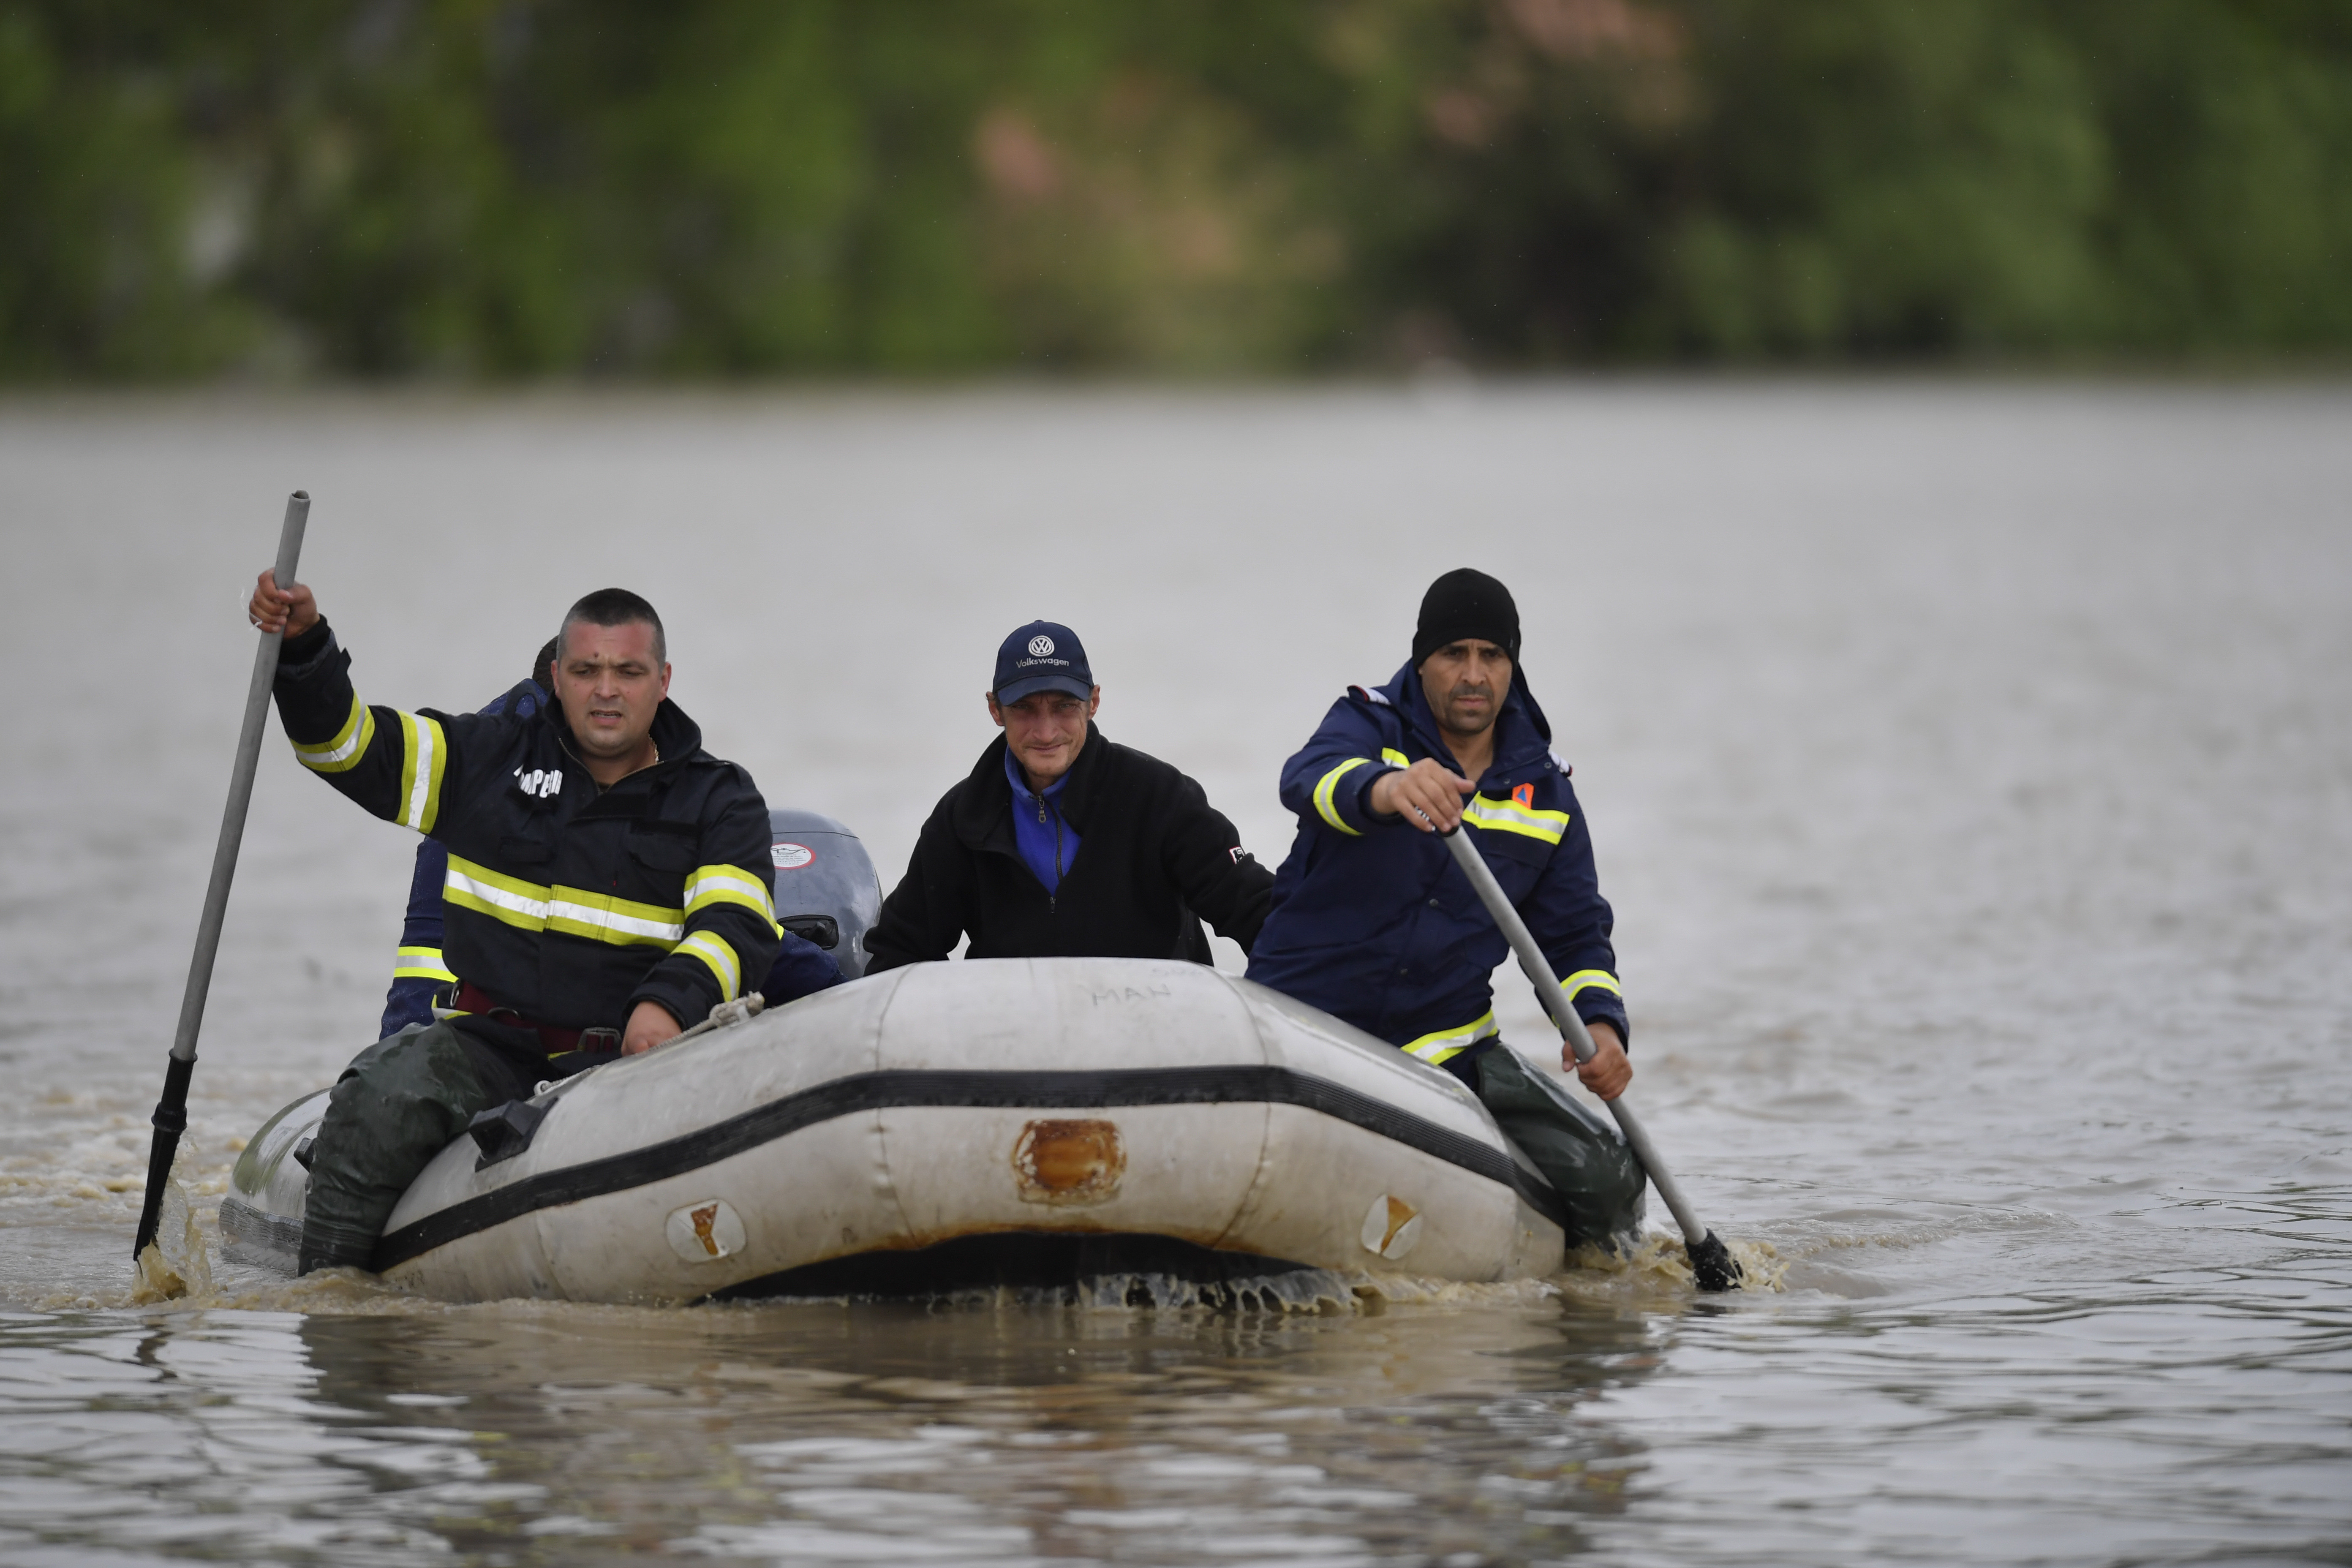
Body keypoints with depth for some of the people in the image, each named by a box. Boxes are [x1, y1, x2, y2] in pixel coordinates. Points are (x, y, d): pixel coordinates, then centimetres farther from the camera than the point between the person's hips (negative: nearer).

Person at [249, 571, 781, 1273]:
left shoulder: (718, 800, 9)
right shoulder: (492, 759, 12)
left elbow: (737, 926, -7)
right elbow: (343, 741, 11)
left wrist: (669, 1003, -28)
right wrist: (302, 644, -8)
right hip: (491, 1050, 1)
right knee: (379, 1103, -27)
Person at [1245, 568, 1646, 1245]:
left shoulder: (1546, 790, 6)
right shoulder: (1368, 726, -5)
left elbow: (1574, 936, 11)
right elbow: (1309, 778, -29)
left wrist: (1600, 1022, -12)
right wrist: (1382, 789, -54)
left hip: (1445, 1050, 3)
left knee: (1604, 1183, -14)